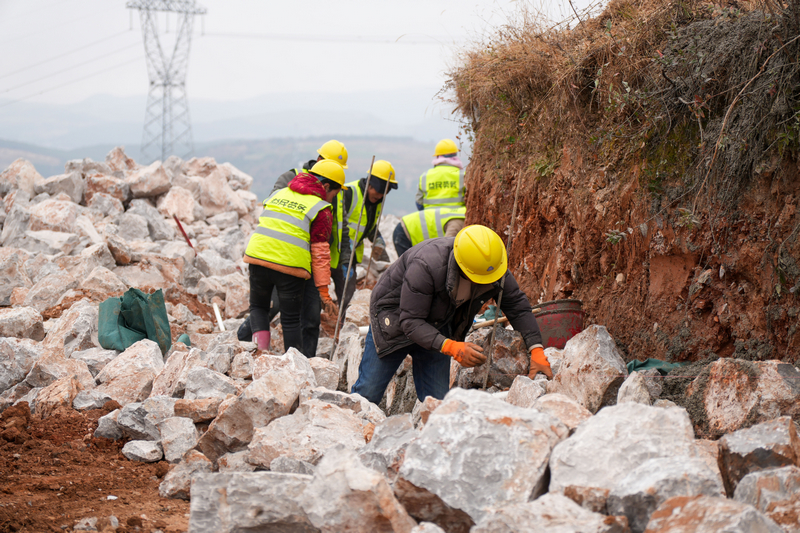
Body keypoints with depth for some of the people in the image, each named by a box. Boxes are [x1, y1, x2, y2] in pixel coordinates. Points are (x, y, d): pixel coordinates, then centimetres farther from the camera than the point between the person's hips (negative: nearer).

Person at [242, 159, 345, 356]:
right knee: (291, 319, 10)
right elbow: (320, 253, -3)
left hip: (258, 257, 4)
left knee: (258, 307, 23)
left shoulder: (278, 194, 18)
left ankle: (260, 346, 3)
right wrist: (324, 292, -2)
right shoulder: (321, 209, 1)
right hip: (290, 266, -3)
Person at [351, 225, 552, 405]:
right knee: (369, 393, -3)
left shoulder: (496, 265, -20)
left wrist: (536, 350, -18)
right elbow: (411, 322, -36)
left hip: (437, 328, 5)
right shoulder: (425, 266, -39)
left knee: (437, 403, -2)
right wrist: (451, 347, -47)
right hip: (395, 321, -5)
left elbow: (518, 307, -7)